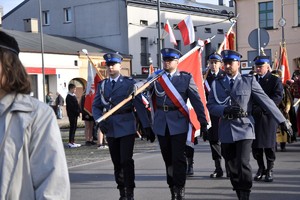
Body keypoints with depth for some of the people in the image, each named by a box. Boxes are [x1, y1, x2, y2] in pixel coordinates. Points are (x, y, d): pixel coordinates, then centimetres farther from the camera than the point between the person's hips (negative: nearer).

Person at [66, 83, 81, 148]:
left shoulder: (73, 96, 17)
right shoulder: (69, 97, -11)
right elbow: (71, 106, -18)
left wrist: (79, 111, 8)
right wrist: (77, 111, -20)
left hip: (75, 114, 9)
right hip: (72, 114, -9)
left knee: (74, 128, 11)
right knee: (72, 127, -8)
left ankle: (72, 142, 16)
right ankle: (70, 143, -5)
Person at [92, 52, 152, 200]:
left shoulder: (129, 83, 0)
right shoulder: (102, 85, 12)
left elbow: (139, 105, -3)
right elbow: (96, 106, 11)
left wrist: (146, 125, -7)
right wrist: (100, 121, -7)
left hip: (126, 127, -4)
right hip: (110, 128, 4)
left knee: (126, 161, -8)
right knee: (117, 162, 9)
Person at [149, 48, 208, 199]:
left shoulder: (186, 78, 0)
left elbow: (196, 101, -2)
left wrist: (203, 122, -4)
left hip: (178, 123, -3)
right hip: (161, 124, 3)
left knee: (178, 158, -4)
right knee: (168, 159, 12)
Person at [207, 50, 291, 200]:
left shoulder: (249, 81, 2)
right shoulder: (216, 83, 9)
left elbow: (266, 101, 0)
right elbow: (211, 106, 3)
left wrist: (282, 121, -3)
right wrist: (225, 110, -16)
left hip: (244, 128, -3)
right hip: (226, 130, 3)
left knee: (243, 163, -15)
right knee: (232, 167, 8)